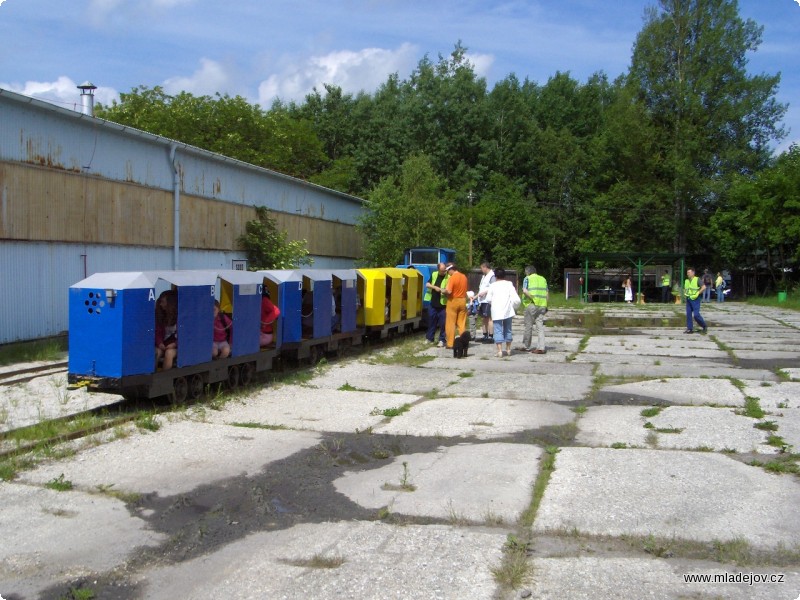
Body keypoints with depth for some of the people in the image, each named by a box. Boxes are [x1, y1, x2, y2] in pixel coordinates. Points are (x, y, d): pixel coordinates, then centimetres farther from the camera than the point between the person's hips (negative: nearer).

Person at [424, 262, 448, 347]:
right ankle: (430, 338, 27)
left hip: (443, 304, -5)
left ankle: (441, 340, 8)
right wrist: (435, 287, -9)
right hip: (433, 303, 5)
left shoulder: (448, 277, -9)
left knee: (443, 323, -1)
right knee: (431, 321, 14)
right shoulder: (434, 274, 7)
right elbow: (427, 284, 8)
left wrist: (441, 289, -27)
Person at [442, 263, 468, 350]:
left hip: (453, 301, -6)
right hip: (462, 301, 6)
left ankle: (450, 344, 3)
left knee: (451, 324, 2)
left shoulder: (452, 278, -15)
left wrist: (443, 292, -3)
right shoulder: (464, 277, 5)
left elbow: (449, 291, -22)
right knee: (462, 323, 11)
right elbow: (465, 289, 12)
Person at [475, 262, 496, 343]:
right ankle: (485, 336, 19)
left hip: (488, 301, -10)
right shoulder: (484, 276, 19)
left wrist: (484, 292, -20)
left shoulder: (492, 276, -12)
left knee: (489, 318, -8)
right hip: (483, 300, 10)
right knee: (483, 318, 13)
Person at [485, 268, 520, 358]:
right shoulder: (509, 284, 1)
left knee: (498, 331, -2)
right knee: (507, 330, 17)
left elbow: (488, 300, -2)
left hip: (496, 312, -2)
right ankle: (508, 349, 25)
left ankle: (499, 351, -12)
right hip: (508, 311, 2)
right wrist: (514, 308, 12)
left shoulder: (492, 285, -2)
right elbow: (516, 299, -5)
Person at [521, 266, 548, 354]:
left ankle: (526, 346, 17)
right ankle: (541, 347, -3)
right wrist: (545, 306, 14)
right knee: (540, 326, 4)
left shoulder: (527, 278, 2)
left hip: (531, 305, -4)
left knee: (528, 326, 7)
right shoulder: (543, 279, 16)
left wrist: (533, 299, -12)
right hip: (542, 305, 4)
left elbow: (524, 290, -14)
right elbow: (547, 293, 13)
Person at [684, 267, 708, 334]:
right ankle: (690, 329, 9)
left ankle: (704, 326, 8)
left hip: (695, 299, -7)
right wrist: (685, 293, 8)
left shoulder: (697, 280, -6)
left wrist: (697, 294, -17)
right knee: (688, 314, 3)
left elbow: (704, 287, -13)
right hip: (688, 299, 7)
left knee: (696, 314, -11)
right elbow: (684, 289, 28)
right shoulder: (686, 281, 13)